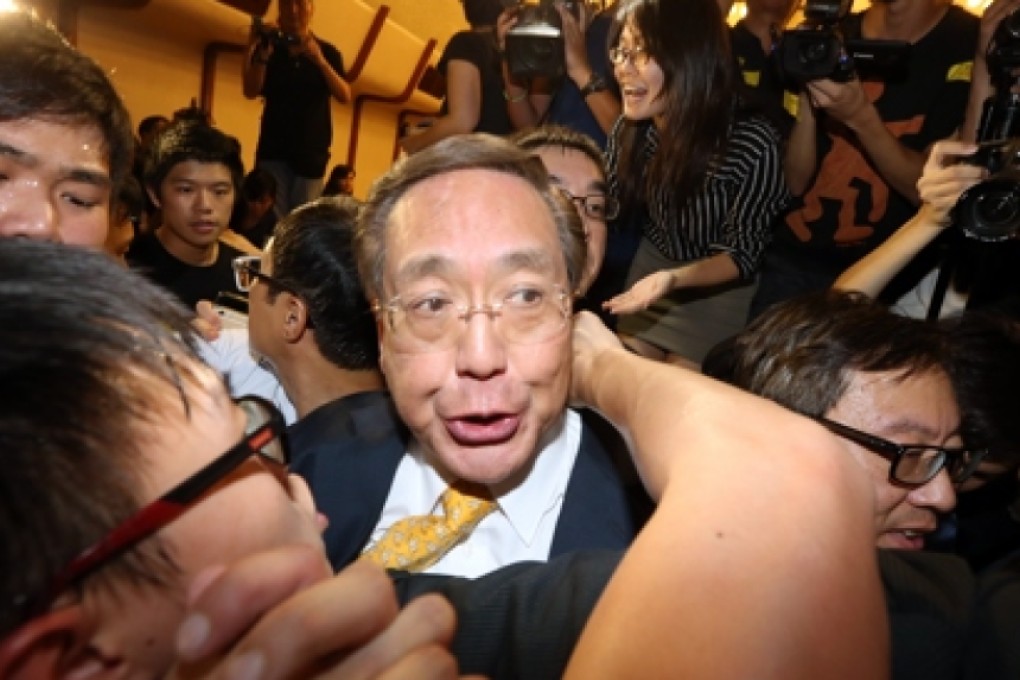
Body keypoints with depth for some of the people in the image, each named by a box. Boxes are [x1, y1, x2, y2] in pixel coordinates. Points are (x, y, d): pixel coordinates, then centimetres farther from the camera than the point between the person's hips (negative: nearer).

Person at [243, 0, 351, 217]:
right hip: (274, 146, 1)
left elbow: (345, 96, -4)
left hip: (312, 148, 0)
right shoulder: (268, 48, 10)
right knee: (272, 215, -9)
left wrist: (319, 60, -17)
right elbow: (251, 92, 0)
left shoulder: (327, 51, 8)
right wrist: (263, 55, -14)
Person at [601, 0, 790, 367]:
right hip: (648, 273, 5)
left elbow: (743, 254, -21)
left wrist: (674, 278, -39)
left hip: (718, 294, -4)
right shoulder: (630, 128, -14)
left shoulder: (752, 143, -30)